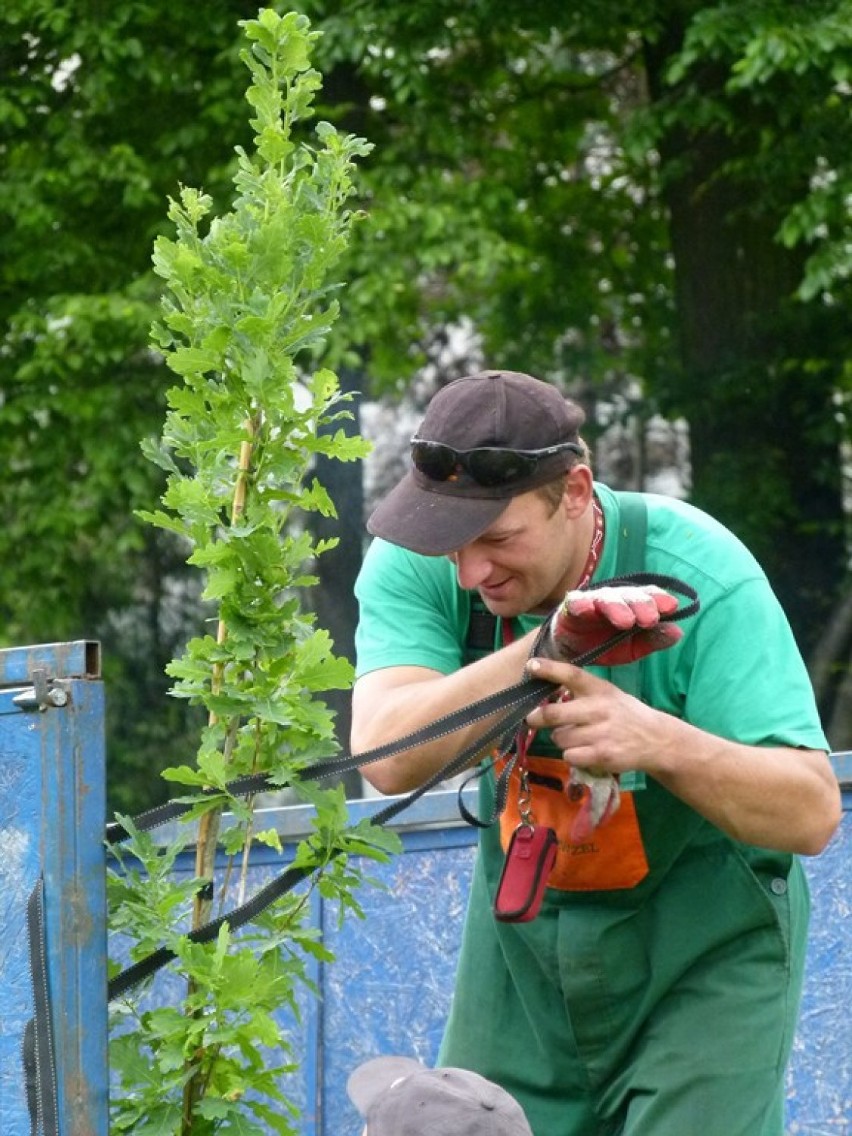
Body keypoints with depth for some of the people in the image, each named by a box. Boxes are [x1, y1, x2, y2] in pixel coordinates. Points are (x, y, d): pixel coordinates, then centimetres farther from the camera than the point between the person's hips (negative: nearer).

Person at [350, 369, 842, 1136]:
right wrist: (543, 649, -43)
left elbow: (812, 813, -27)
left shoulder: (698, 575, -24)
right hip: (527, 945, 3)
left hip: (705, 953, -3)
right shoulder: (416, 566, -16)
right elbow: (386, 757, -31)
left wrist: (661, 741, -44)